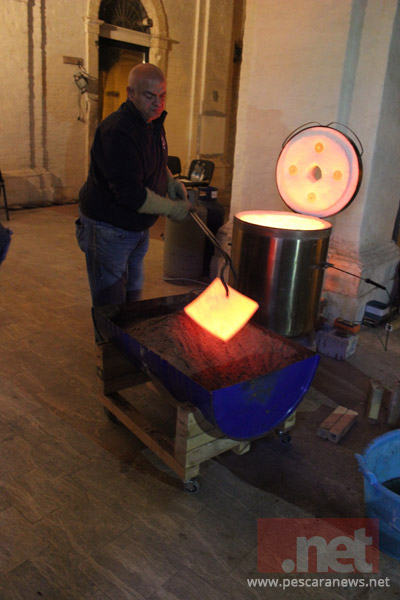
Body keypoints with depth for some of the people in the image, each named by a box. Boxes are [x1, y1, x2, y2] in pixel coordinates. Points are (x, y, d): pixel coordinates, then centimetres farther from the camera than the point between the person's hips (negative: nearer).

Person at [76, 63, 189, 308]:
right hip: (108, 229, -9)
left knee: (133, 295, 20)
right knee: (111, 305, 0)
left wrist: (171, 181, 2)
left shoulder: (154, 123, 4)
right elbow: (129, 194, -31)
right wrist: (171, 208, -21)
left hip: (138, 227, 9)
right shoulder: (116, 132, -26)